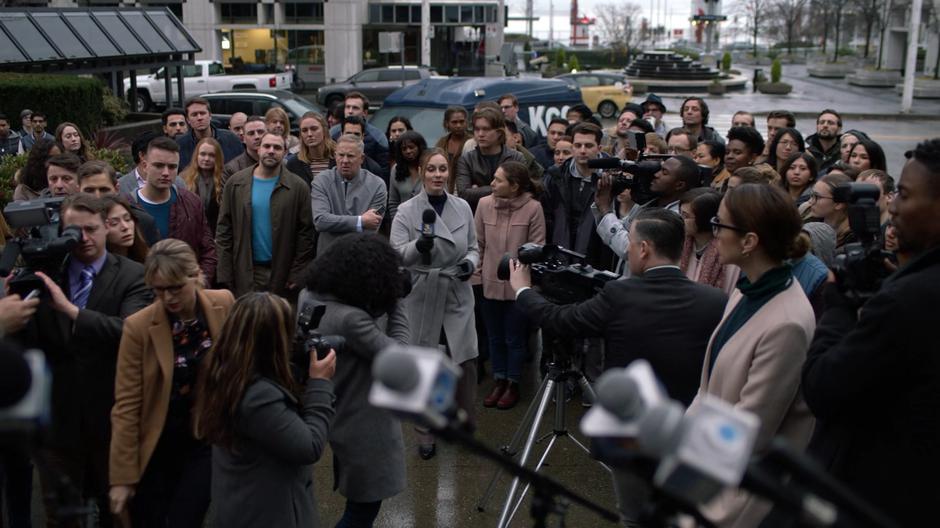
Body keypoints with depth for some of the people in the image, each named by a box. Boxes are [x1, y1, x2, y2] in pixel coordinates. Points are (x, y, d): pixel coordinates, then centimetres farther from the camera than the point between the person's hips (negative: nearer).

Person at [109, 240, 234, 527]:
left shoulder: (225, 305, -10)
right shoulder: (139, 327, -17)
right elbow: (126, 404, -12)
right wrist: (122, 476, -10)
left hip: (207, 441, 1)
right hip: (157, 447, -1)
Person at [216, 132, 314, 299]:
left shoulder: (298, 187, 0)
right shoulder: (236, 183, 5)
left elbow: (305, 232, 0)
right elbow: (224, 229, 4)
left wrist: (298, 274, -6)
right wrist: (224, 275, -2)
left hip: (282, 275, -1)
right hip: (245, 274, 1)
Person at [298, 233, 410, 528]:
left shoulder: (310, 297, -5)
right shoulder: (350, 318, -32)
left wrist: (384, 308, -6)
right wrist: (397, 301, -14)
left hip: (340, 417, 9)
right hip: (362, 426, -9)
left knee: (359, 501, 26)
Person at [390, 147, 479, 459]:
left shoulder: (463, 207, 5)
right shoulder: (406, 211, -3)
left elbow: (473, 247, 14)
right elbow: (395, 253, -10)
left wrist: (470, 263, -8)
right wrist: (418, 246, -29)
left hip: (457, 297, 2)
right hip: (422, 297, -2)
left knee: (465, 361, 1)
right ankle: (427, 429, 22)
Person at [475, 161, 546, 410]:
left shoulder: (533, 208, -13)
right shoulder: (484, 204, -4)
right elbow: (478, 244, 4)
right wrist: (476, 275, 5)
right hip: (490, 283, 3)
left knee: (514, 339, 10)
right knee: (495, 337, 15)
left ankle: (513, 385, 27)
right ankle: (499, 381, 31)